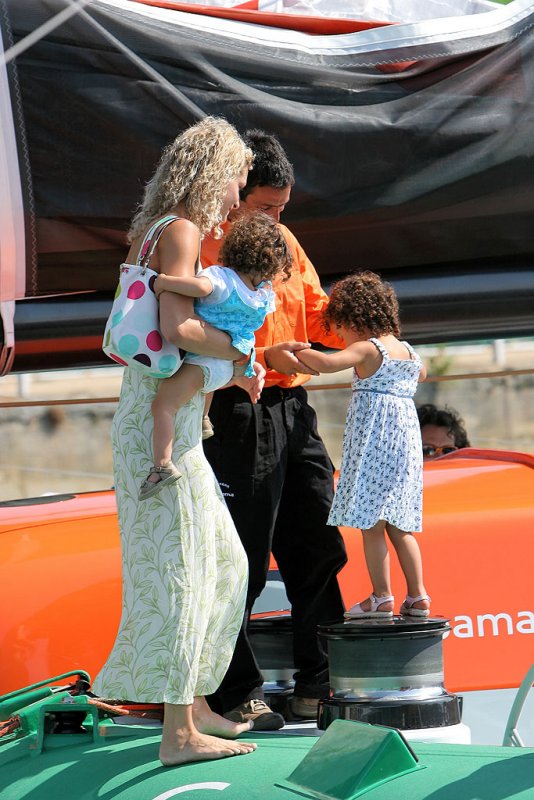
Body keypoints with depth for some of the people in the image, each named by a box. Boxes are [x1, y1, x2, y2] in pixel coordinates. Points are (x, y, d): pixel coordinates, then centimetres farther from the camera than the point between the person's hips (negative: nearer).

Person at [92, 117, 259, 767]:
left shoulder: (156, 233, 17)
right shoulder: (180, 231, -12)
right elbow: (177, 328, -26)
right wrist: (243, 354, -13)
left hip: (171, 424, 10)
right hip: (160, 423, -10)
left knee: (221, 565, 15)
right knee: (177, 565, -9)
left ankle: (194, 705, 22)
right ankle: (179, 732, -8)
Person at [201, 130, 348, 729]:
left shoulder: (283, 241, 15)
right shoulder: (204, 248, -10)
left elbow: (317, 315, 18)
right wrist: (264, 358, -26)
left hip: (293, 410, 8)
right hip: (239, 415, -8)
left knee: (318, 549, 10)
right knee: (242, 563, -4)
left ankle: (317, 685, 19)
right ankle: (235, 695, 5)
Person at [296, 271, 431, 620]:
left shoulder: (366, 349, -9)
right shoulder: (408, 351, 13)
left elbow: (327, 363, -25)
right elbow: (420, 373, 37)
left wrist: (296, 350, -12)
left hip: (373, 443, -7)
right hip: (407, 442, 7)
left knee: (371, 523, -3)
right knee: (399, 525, 13)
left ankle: (382, 597, -6)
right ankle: (417, 596, 11)